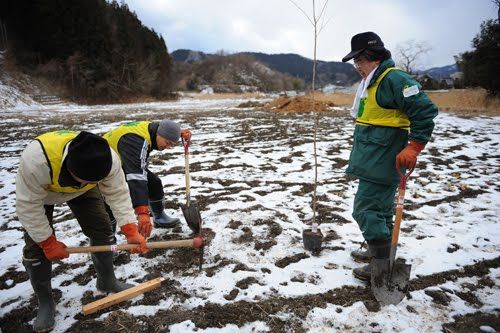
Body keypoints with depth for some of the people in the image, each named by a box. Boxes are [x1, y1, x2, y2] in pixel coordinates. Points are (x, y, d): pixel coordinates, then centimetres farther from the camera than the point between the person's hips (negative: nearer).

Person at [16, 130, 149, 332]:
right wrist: (48, 242, -24)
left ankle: (107, 281, 21)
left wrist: (131, 231, -34)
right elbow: (29, 206, -32)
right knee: (36, 246, -9)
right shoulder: (36, 159, -46)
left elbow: (118, 194, -25)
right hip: (37, 191, -2)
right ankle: (45, 303, 14)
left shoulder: (109, 160, -37)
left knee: (102, 230, -3)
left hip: (82, 191, 3)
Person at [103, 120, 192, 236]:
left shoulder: (150, 127, -15)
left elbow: (166, 128, 12)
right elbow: (136, 178, -52)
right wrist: (142, 213, -59)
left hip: (127, 163, 8)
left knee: (154, 183, 8)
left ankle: (159, 217, 28)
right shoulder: (136, 140, -41)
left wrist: (180, 131, -10)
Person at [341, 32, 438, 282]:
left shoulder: (394, 79, -14)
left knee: (366, 211, -6)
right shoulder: (370, 83, 16)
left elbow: (425, 111, -19)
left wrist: (412, 149, -22)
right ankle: (378, 251, 35)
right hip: (371, 162, 10)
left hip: (381, 164, -10)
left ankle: (383, 265, 8)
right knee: (380, 209, 19)